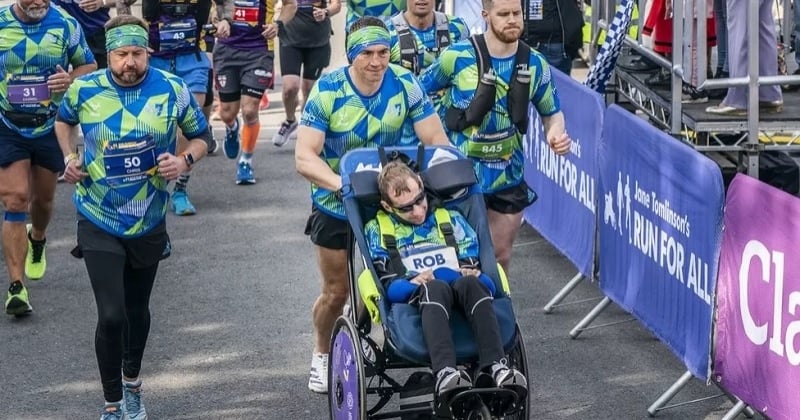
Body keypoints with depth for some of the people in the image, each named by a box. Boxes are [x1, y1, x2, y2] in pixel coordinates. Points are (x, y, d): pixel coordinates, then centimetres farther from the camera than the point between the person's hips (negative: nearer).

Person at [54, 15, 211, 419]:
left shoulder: (172, 90, -11)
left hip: (149, 220, 2)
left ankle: (132, 381, 45)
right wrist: (70, 158, -4)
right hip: (99, 221, -2)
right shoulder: (85, 89, -11)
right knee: (111, 316, -12)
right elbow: (64, 120, 12)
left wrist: (185, 159, -19)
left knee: (137, 309, 19)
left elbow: (202, 136, 1)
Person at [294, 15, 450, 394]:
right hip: (336, 204, -2)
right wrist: (343, 184, -44)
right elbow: (305, 157, -28)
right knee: (337, 292, 10)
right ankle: (322, 355, 36)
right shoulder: (327, 90, -22)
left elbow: (437, 140, -13)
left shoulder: (404, 85, -16)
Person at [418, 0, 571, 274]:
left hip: (507, 177, 3)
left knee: (500, 255, 13)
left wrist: (556, 133, -14)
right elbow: (417, 92, 0)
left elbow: (552, 112, 9)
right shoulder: (457, 56, -13)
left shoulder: (535, 64, -3)